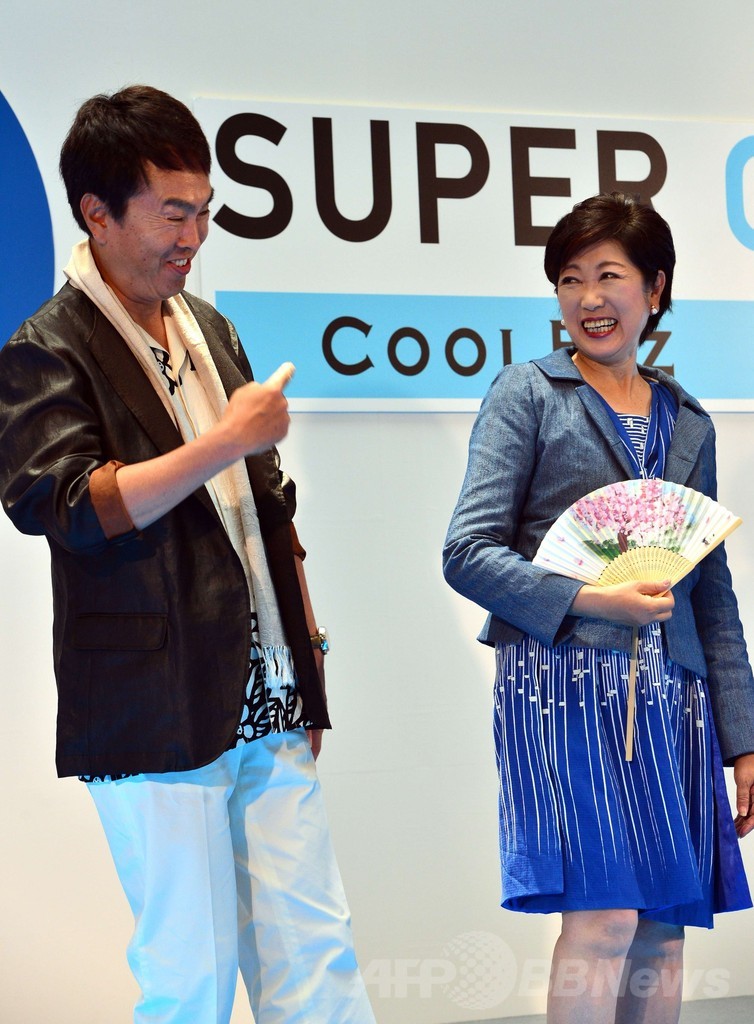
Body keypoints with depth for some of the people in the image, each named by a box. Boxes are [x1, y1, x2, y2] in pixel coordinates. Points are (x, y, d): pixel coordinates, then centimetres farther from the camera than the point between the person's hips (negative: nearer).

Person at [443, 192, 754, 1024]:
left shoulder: (687, 423, 17)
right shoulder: (527, 394, 3)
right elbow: (468, 553, -4)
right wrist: (588, 599, -16)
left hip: (669, 696, 5)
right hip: (565, 680, -5)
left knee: (664, 928, 5)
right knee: (604, 918, -11)